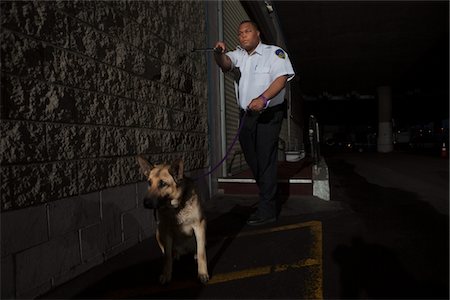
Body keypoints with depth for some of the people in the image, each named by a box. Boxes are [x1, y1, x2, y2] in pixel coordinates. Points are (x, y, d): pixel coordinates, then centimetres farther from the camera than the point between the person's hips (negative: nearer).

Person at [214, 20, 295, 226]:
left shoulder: (274, 53, -1)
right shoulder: (238, 55, 13)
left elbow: (282, 78, -16)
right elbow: (225, 63, -8)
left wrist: (263, 98, -32)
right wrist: (219, 53, -32)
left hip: (268, 115, -6)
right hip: (246, 116, 6)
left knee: (266, 161, -7)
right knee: (252, 160, 13)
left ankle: (267, 211, 1)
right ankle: (267, 199, 31)